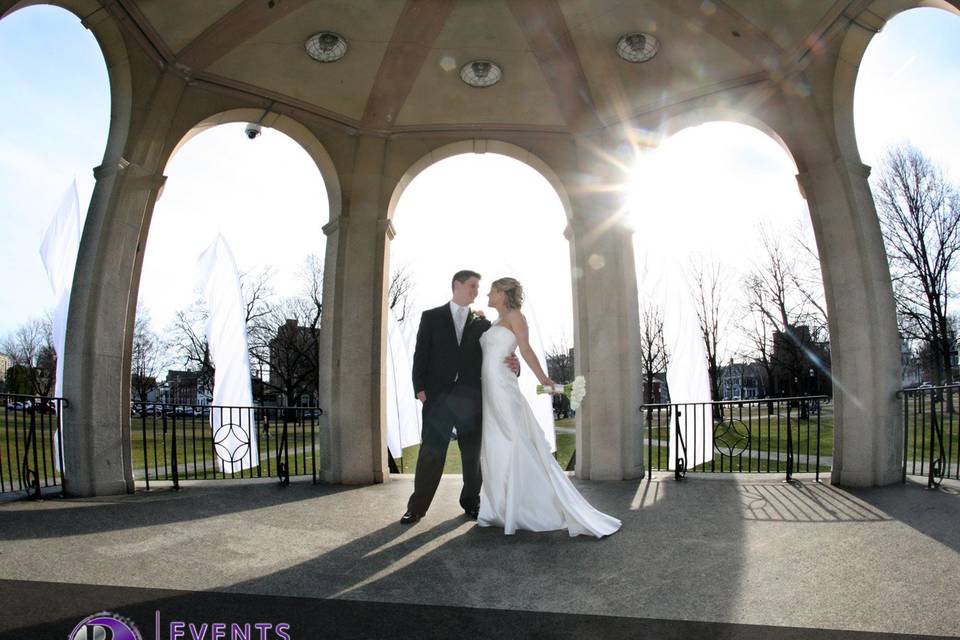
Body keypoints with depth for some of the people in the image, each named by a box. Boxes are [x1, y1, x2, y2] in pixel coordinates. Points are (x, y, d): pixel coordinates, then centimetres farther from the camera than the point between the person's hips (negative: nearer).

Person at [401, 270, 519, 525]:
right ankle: (417, 507, 9)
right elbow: (421, 354, 3)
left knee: (473, 453, 8)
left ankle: (471, 502, 23)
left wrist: (512, 365, -12)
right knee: (431, 452, 0)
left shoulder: (483, 323, 13)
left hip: (472, 396, 2)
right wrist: (420, 387, -7)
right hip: (439, 394, -2)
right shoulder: (431, 317, 8)